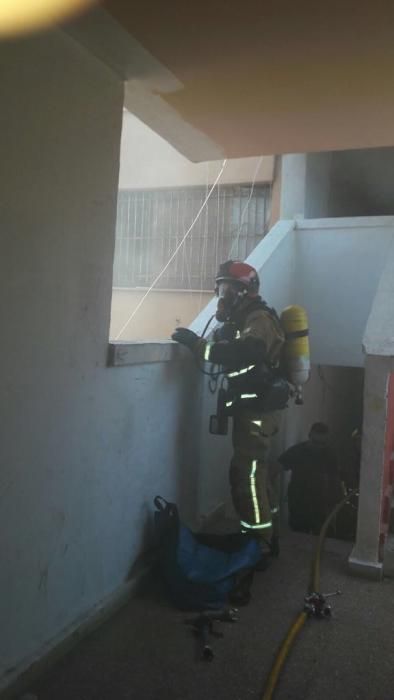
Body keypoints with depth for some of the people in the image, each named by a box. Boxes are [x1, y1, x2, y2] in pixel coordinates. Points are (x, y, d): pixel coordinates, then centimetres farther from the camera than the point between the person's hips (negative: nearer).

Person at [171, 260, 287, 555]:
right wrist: (197, 342, -4)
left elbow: (245, 352, -32)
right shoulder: (244, 319, 19)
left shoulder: (259, 318, -13)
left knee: (247, 473, -7)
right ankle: (267, 537, 29)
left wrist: (197, 343, -31)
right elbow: (227, 350, 12)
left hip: (258, 409, -10)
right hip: (253, 408, 10)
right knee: (255, 472, 17)